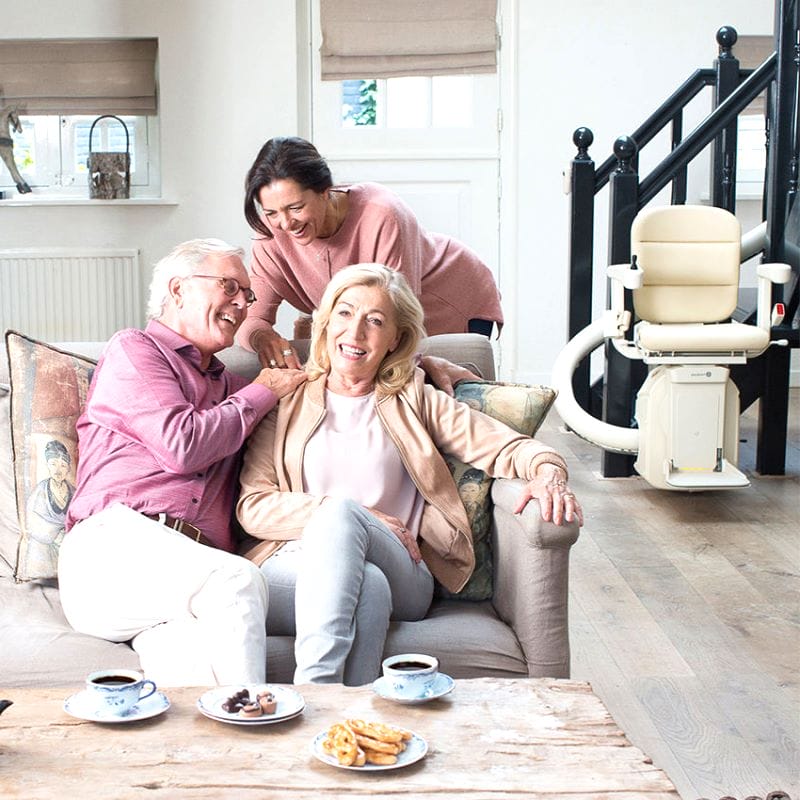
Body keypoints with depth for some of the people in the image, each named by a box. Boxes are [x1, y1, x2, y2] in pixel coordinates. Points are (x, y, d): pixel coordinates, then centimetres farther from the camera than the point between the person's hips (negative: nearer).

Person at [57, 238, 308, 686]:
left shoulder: (230, 387, 34)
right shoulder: (134, 350, 13)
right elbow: (181, 444, -3)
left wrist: (292, 377, 23)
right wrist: (263, 393, 10)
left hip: (193, 569, 5)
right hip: (115, 543, -4)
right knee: (240, 580, -36)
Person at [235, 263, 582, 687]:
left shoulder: (415, 402, 20)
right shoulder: (287, 403, 19)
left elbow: (506, 447, 10)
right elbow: (252, 507, 7)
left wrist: (547, 469, -15)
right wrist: (346, 514, -7)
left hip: (400, 576, 1)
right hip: (292, 568, 0)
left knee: (342, 512, -34)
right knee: (367, 586, -36)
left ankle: (314, 690, -43)